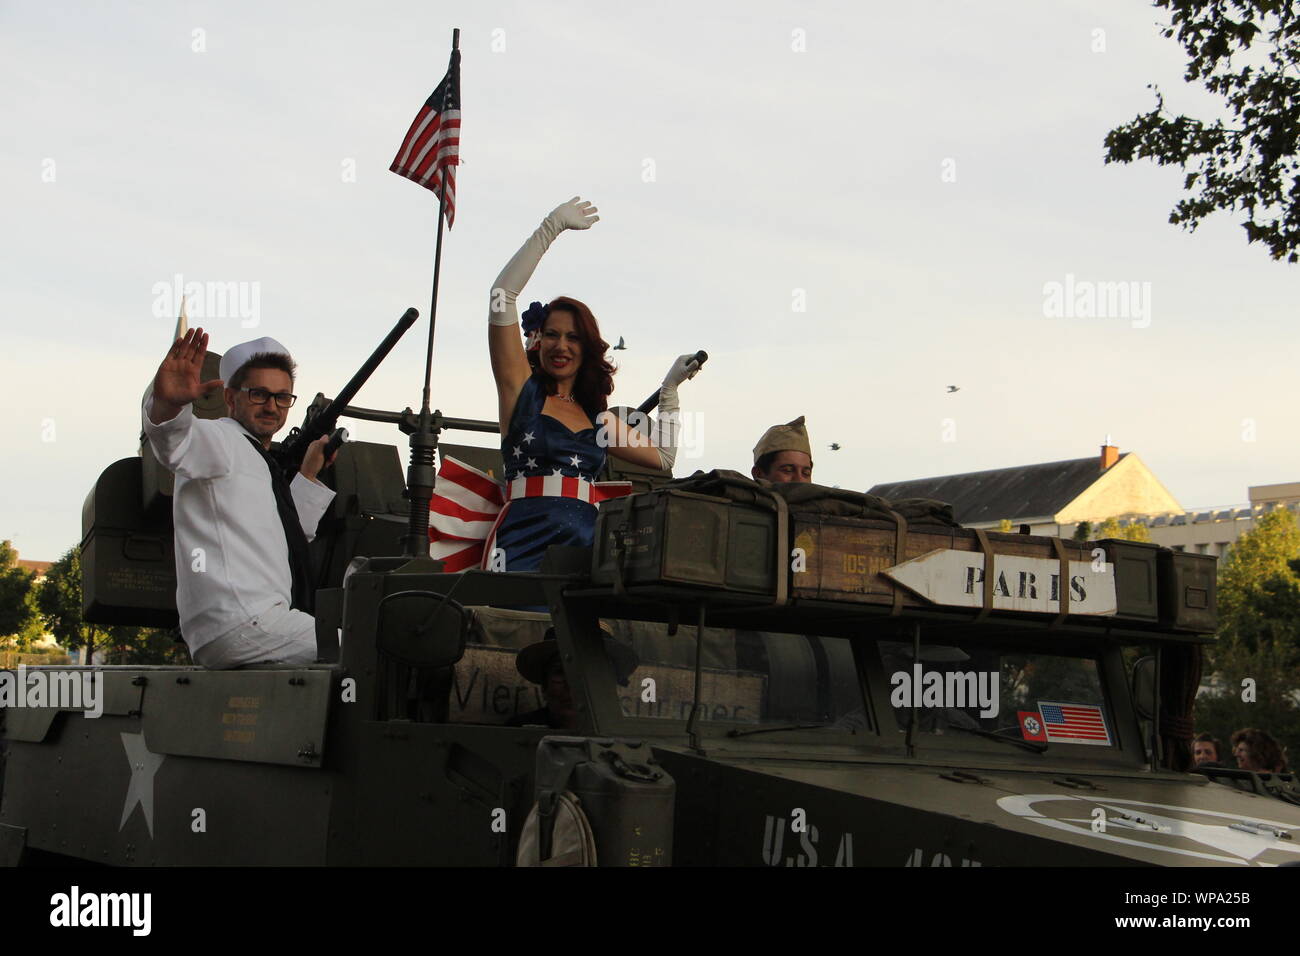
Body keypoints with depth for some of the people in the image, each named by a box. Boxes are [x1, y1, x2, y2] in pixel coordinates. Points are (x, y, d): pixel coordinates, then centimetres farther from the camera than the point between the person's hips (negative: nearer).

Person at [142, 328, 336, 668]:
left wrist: (309, 472, 33)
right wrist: (168, 402, -47)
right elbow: (174, 438, -26)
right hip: (240, 624, -10)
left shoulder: (257, 461, 28)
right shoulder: (219, 439, 0)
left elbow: (294, 535, 38)